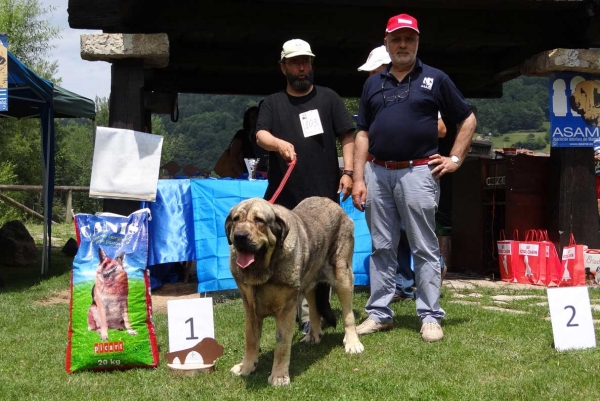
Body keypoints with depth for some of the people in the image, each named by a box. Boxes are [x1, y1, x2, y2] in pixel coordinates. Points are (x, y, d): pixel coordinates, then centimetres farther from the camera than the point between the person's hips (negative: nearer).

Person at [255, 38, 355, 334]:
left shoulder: (329, 98, 11)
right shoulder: (272, 103, 13)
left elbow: (346, 136, 8)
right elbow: (261, 135, -2)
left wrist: (348, 171, -3)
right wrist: (279, 143, -24)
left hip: (323, 194, -1)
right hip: (285, 197, 1)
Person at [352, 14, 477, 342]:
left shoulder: (435, 79, 3)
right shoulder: (374, 83, 12)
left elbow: (467, 120, 9)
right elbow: (363, 134, 11)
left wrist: (455, 159, 1)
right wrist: (358, 178, 4)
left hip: (417, 172, -3)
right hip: (377, 173, 4)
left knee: (425, 249, 2)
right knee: (381, 247, 10)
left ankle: (430, 316, 8)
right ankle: (379, 313, 18)